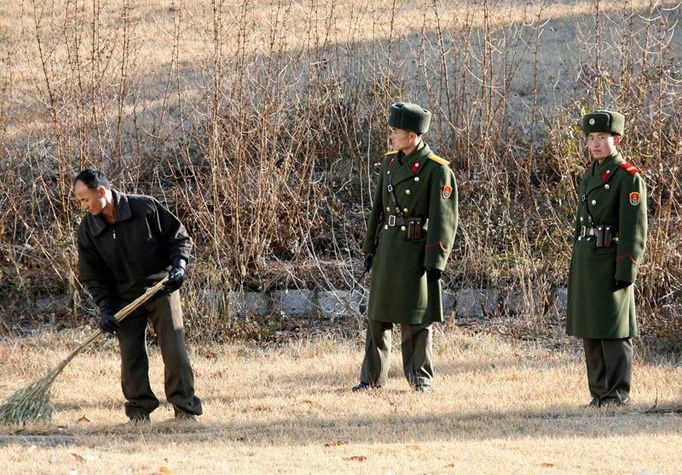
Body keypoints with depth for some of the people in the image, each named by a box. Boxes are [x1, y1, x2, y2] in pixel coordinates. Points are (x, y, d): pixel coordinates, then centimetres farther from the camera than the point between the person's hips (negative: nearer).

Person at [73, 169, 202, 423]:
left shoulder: (146, 208, -12)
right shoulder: (87, 229, -4)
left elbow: (179, 237, -1)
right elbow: (92, 274, 2)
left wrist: (179, 265, -17)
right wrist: (105, 307, -9)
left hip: (161, 289, -3)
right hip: (125, 296, 3)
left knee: (174, 349, -8)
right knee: (131, 356, -3)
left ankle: (185, 408, -1)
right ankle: (139, 409, 10)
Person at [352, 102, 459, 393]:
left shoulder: (437, 170, -12)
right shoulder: (390, 163, 8)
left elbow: (443, 219, -12)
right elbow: (378, 208, 13)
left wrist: (435, 262, -15)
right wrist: (370, 249, 11)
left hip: (416, 252, -6)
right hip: (387, 248, 6)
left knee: (417, 319, 1)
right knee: (377, 314, 10)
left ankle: (421, 378, 11)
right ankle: (373, 377, 18)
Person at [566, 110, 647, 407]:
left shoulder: (628, 177, -8)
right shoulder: (589, 178, 16)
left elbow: (634, 230, -13)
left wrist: (626, 272, -17)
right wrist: (577, 268, 18)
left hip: (611, 264, -8)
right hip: (585, 264, 8)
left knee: (613, 331, -7)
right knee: (590, 332, 10)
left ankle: (618, 393, -4)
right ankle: (599, 392, 16)